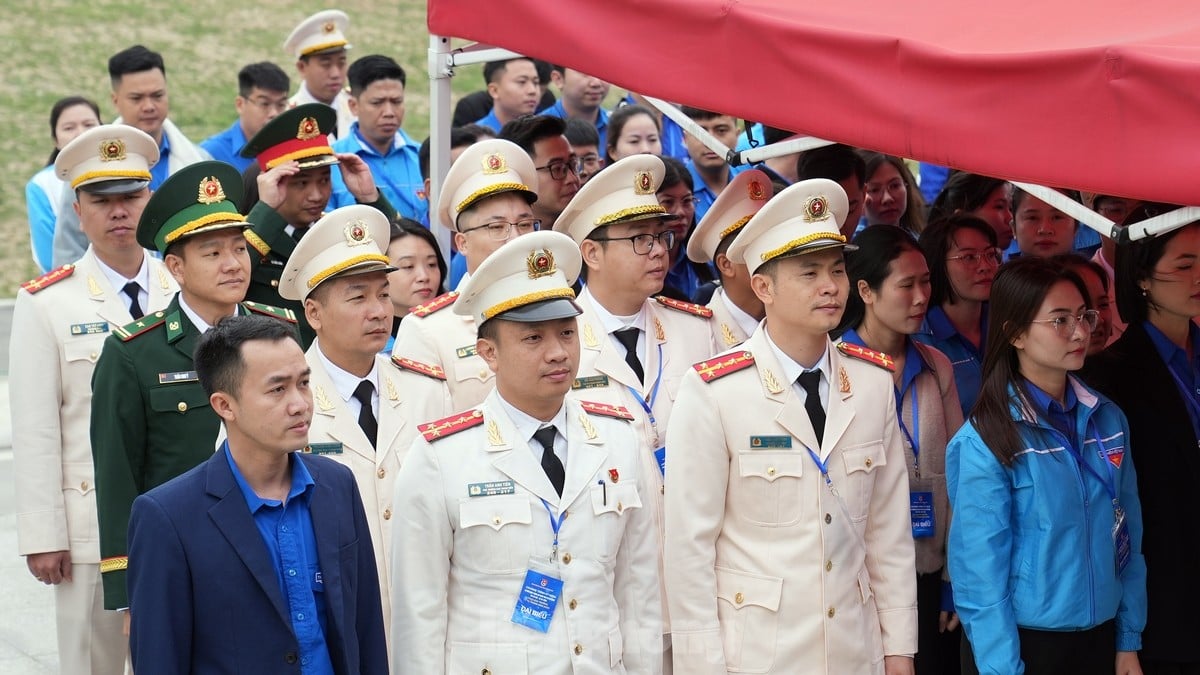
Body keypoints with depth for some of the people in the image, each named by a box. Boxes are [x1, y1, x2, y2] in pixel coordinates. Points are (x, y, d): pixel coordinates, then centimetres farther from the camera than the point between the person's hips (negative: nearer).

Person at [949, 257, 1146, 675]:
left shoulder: (1108, 420, 2)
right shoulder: (985, 442, -14)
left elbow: (1127, 537, 7)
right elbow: (981, 570, -13)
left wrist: (1129, 641, 5)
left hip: (1100, 639, 5)